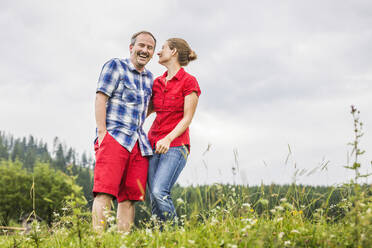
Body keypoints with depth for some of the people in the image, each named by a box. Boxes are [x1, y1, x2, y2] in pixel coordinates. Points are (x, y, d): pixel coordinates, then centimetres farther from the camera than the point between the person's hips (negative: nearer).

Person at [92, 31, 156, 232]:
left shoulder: (149, 78, 24)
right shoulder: (115, 66, 6)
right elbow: (100, 98, -3)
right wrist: (102, 133, -13)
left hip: (139, 143, 6)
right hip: (114, 137, -6)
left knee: (130, 197, 0)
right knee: (105, 192, -15)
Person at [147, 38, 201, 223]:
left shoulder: (188, 81, -2)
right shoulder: (157, 82, 17)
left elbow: (187, 118, -7)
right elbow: (145, 111, 25)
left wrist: (168, 139, -20)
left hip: (175, 145, -6)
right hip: (153, 144, 6)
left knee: (160, 192, -22)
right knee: (154, 200, -2)